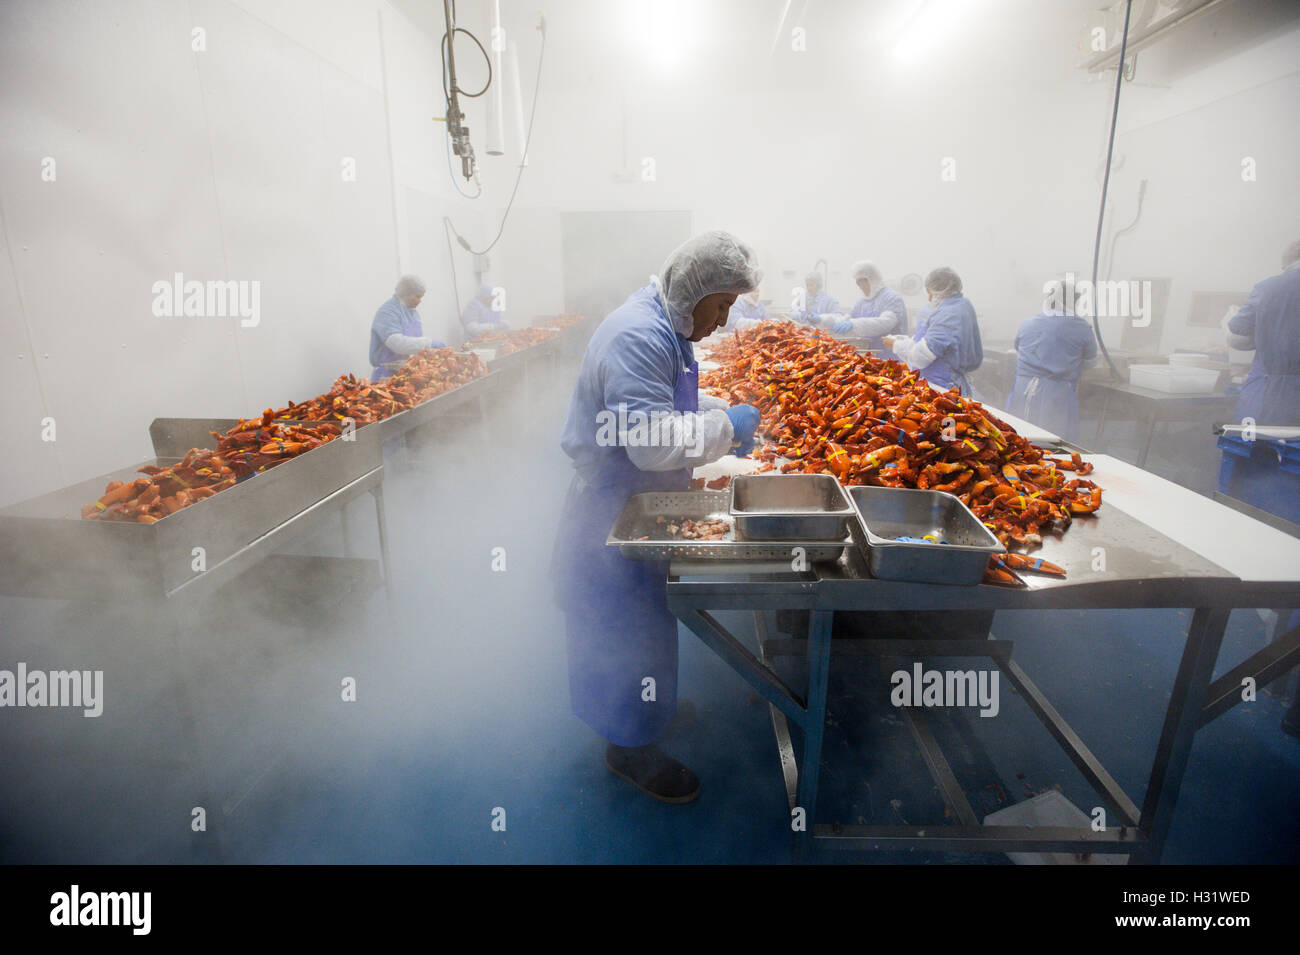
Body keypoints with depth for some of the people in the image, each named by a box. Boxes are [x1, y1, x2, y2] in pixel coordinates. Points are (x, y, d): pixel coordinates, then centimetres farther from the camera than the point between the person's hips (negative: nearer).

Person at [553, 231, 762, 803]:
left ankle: (648, 708, 46)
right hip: (613, 508, -11)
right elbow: (651, 442, -33)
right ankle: (630, 749, 24)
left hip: (637, 501, 11)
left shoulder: (666, 328, 10)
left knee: (643, 619, 24)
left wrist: (725, 413, 8)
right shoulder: (639, 336, -25)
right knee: (629, 624, 4)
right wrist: (725, 427, -21)